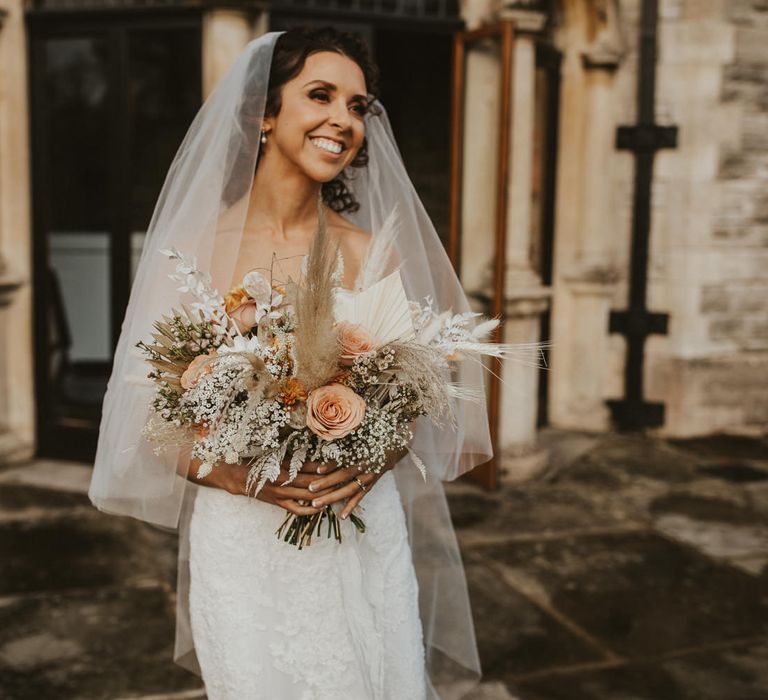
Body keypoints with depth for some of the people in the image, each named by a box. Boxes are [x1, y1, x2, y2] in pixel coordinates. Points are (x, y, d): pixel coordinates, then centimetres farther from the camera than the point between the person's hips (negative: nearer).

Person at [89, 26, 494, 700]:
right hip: (239, 543, -1)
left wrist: (370, 461, -13)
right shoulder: (193, 252, -4)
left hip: (362, 538, 2)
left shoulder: (372, 252, 1)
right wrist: (239, 474, -18)